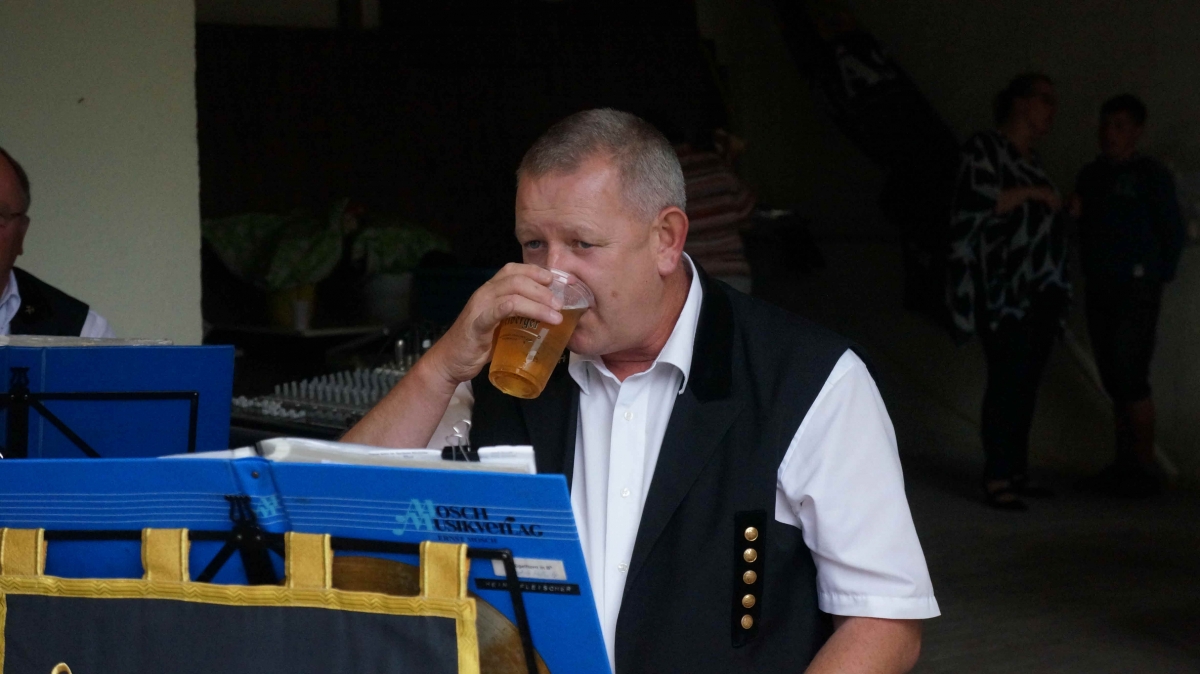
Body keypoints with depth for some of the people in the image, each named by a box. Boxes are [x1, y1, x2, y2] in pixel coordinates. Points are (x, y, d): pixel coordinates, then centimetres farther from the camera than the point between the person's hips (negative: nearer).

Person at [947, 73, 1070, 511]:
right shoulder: (985, 147, -3)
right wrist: (1034, 194, -11)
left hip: (1041, 290, 8)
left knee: (1026, 382, 5)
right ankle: (997, 480, -11)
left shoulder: (1030, 160, 20)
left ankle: (1017, 472, 10)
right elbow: (978, 199, -18)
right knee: (1006, 381, -12)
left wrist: (1063, 211, 13)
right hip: (1005, 289, -8)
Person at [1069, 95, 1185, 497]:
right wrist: (1073, 213, -1)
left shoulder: (1150, 175, -1)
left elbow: (1174, 232, -2)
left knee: (1131, 378, -12)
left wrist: (1159, 279, -3)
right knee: (1114, 381, 6)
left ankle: (1145, 469, -9)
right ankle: (1124, 464, 11)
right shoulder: (1091, 175, 16)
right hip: (1100, 290, 6)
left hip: (1136, 289, -6)